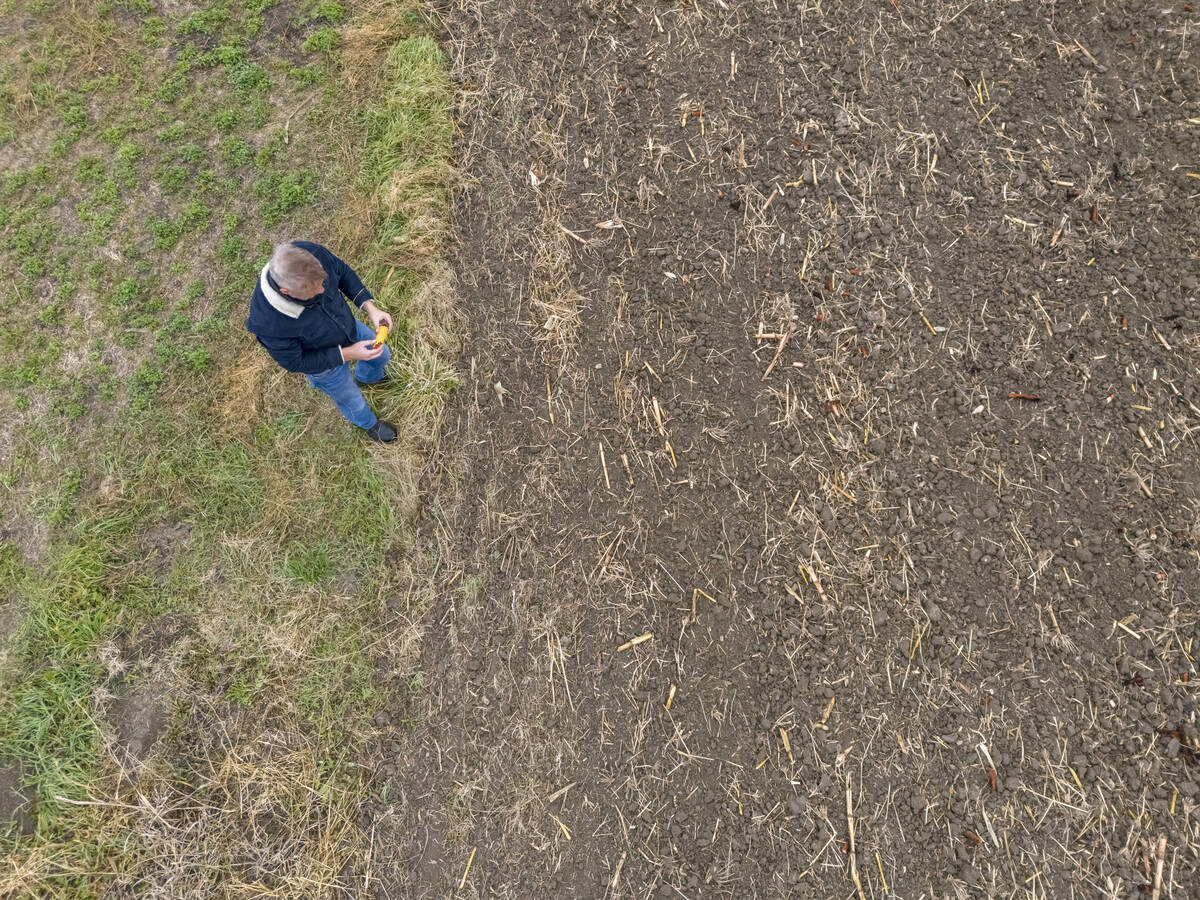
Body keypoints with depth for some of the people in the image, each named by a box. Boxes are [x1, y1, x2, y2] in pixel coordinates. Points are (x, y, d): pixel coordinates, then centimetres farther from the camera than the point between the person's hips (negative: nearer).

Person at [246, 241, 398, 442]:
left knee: (381, 356, 31)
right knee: (352, 401, 24)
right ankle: (369, 423, 61)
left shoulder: (312, 253, -35)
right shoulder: (267, 322, -44)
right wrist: (347, 354, -30)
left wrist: (369, 306, -23)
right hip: (325, 364, -4)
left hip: (350, 327, 4)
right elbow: (295, 362, -26)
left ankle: (366, 377, 68)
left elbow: (343, 272, -12)